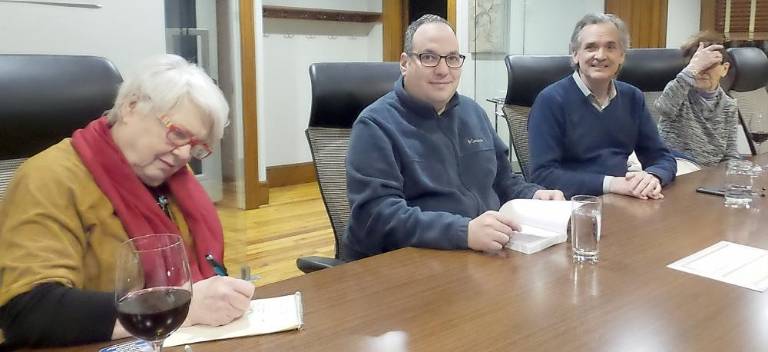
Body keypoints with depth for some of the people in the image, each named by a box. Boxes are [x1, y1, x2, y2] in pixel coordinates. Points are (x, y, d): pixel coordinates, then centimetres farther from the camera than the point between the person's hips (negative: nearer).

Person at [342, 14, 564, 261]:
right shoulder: (376, 125, -9)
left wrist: (534, 195, 3)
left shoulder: (473, 113, 14)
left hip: (488, 254, 7)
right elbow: (376, 215, -21)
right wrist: (464, 231, -31)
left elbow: (503, 181, 24)